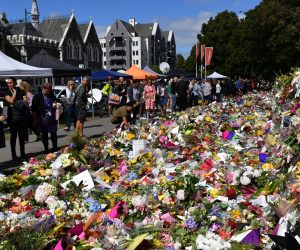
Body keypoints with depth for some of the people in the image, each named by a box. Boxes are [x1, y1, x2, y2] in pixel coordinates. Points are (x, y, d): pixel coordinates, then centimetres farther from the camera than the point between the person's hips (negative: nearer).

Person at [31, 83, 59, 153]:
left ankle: (55, 148, 15)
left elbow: (56, 103, 20)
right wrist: (36, 119, -3)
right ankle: (46, 150, 19)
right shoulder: (37, 97, -5)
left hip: (52, 118, 2)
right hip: (43, 119, -2)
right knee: (44, 135, 8)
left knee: (54, 133, 3)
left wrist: (55, 105, -4)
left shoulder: (52, 95, 5)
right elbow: (33, 109, -3)